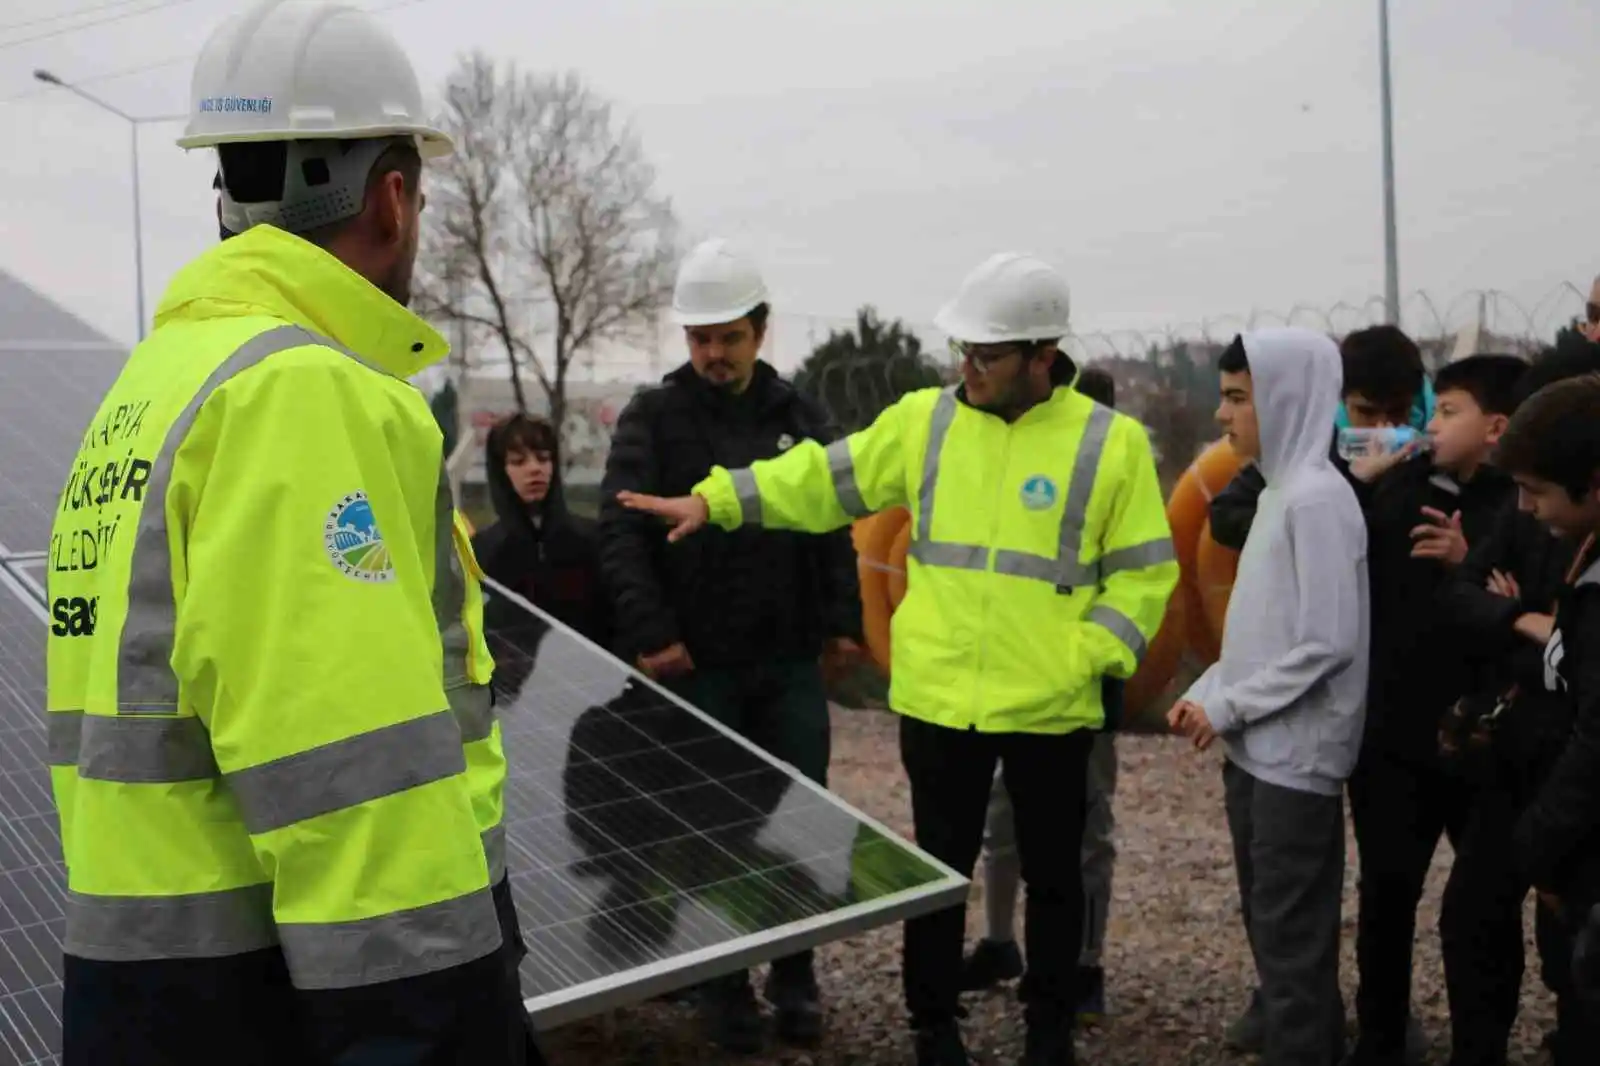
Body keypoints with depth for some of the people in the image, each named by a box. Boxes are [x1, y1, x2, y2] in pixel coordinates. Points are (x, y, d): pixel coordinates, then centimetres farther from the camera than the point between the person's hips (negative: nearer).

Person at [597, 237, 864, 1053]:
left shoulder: (799, 418, 9)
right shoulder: (651, 419, -1)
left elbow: (834, 526, 11)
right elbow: (621, 533, -8)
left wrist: (842, 621, 3)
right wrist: (649, 633, -16)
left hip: (790, 662, 3)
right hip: (698, 665, -2)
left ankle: (795, 975, 22)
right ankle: (723, 984, 19)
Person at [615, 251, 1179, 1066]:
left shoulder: (1111, 442, -6)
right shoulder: (923, 419, 2)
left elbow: (1144, 571, -2)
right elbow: (825, 479, 4)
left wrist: (1089, 656, -12)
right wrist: (718, 499, -4)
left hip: (1051, 710, -1)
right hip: (937, 703, 2)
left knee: (1052, 875, 14)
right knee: (938, 868, 14)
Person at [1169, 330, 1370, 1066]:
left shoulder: (1317, 497, -16)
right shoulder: (1278, 492, 12)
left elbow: (1327, 642, -21)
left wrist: (1226, 707, -14)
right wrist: (1204, 694, 6)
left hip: (1296, 756, -9)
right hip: (1257, 750, 9)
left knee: (1292, 938, -1)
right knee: (1268, 925, 16)